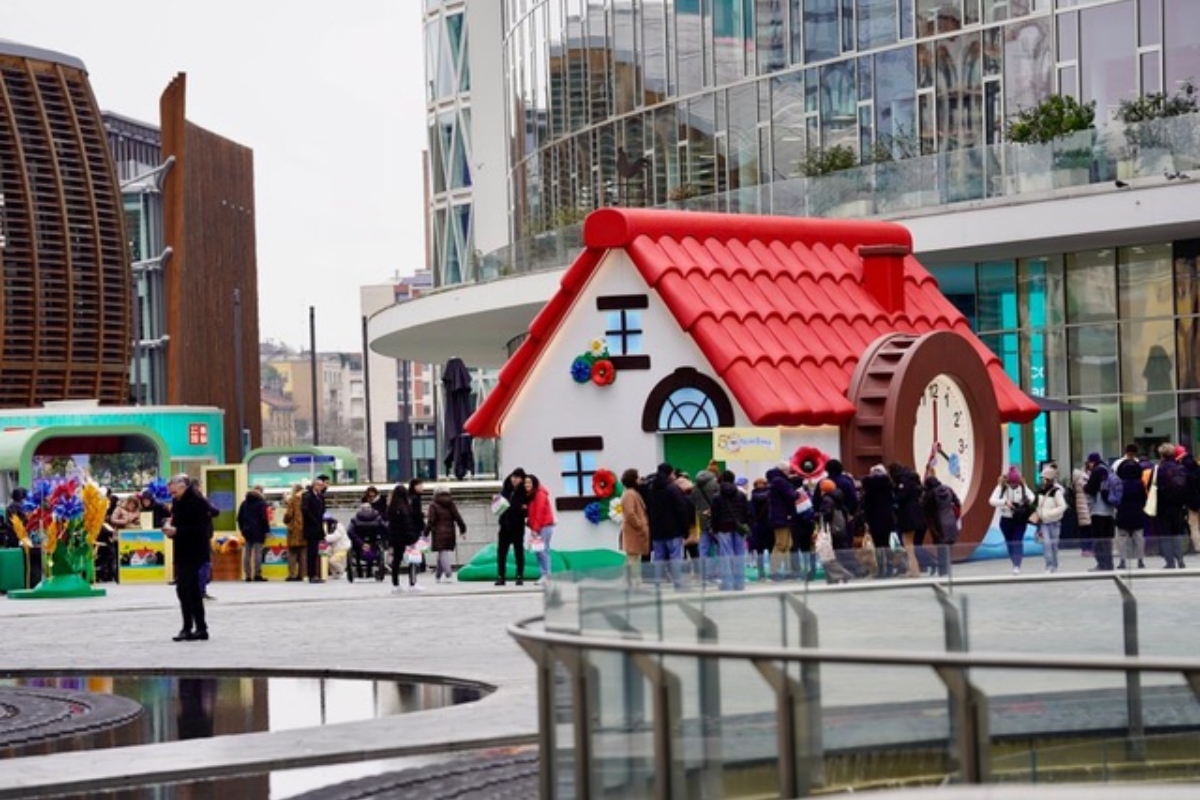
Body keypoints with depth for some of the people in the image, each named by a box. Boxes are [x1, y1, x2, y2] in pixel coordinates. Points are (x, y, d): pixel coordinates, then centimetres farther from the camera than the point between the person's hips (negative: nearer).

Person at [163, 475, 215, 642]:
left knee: (184, 589, -12)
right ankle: (200, 628, 16)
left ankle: (188, 628, -10)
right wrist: (170, 526, 1)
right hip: (183, 553, 10)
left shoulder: (198, 503, -15)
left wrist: (176, 531, -22)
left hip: (193, 554, -10)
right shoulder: (179, 502, 14)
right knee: (193, 591, 12)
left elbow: (200, 529, -20)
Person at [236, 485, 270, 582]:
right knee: (257, 553, -7)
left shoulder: (244, 503, 13)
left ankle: (247, 575, 4)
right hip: (258, 532, -5)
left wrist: (242, 529, 20)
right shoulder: (261, 503, -6)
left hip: (247, 531, 5)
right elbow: (264, 518, -10)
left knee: (246, 554, 5)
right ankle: (257, 574, -11)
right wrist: (266, 530, -4)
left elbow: (239, 518, 15)